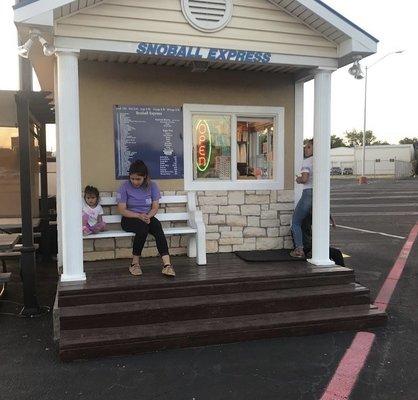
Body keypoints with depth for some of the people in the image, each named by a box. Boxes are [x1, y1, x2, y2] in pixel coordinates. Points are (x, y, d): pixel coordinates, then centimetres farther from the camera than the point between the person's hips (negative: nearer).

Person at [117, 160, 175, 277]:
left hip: (148, 217, 2)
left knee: (157, 225, -32)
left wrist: (148, 216, -19)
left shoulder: (152, 185, 1)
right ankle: (135, 263, -24)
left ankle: (167, 264, -42)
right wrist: (139, 216, -22)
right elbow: (122, 210, -8)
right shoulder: (125, 187, -5)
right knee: (143, 226, -36)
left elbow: (155, 207, 2)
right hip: (130, 219, -2)